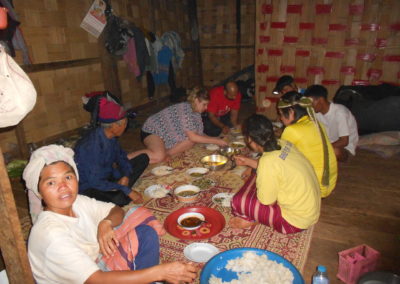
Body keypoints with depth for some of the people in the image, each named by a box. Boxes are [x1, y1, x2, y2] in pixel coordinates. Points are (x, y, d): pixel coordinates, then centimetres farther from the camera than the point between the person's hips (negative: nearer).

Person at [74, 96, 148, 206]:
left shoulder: (110, 136, -6)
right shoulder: (92, 145, -29)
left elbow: (121, 156, 9)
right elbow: (95, 182, -28)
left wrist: (126, 176, -11)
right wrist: (127, 191, -27)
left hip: (107, 176, 9)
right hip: (89, 187, -8)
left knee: (143, 158, 2)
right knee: (119, 199, -39)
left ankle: (119, 190, -8)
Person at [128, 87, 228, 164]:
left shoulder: (196, 112, 4)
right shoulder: (186, 109, -25)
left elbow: (198, 133, 10)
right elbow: (193, 137, -25)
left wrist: (216, 139, 0)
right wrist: (216, 141, -21)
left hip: (168, 133, 9)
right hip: (152, 130, -9)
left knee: (191, 141, -11)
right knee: (158, 157, -35)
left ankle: (166, 153, -11)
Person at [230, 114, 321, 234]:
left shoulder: (268, 161, -30)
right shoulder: (283, 144, -7)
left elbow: (267, 202, -18)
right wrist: (248, 161, 20)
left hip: (297, 220, -8)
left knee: (239, 202, -14)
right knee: (256, 177, 15)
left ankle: (251, 219, 14)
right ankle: (252, 216, 15)